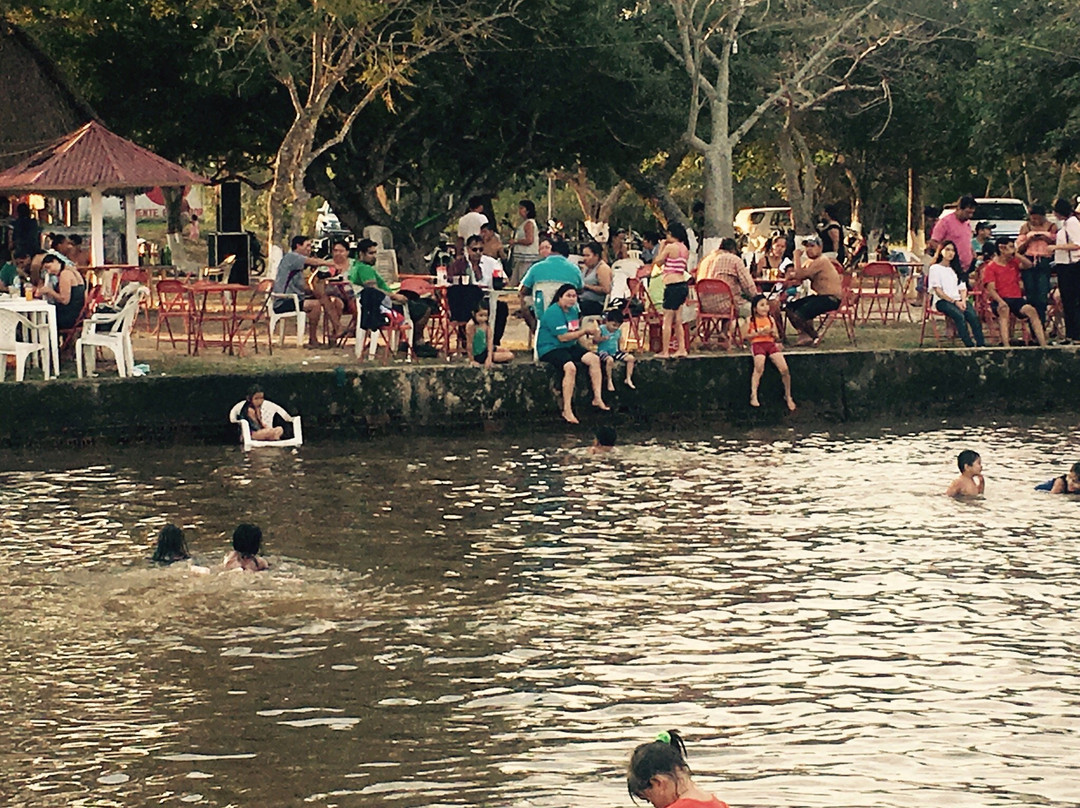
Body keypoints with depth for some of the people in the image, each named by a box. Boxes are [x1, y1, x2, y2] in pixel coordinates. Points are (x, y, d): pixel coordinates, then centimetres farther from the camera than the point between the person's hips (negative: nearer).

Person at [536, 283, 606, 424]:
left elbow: (575, 334, 15)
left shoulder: (573, 311, 13)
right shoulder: (553, 312, -16)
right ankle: (567, 410, -32)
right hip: (550, 348, -9)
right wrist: (585, 330, -15)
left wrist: (589, 330, -5)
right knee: (570, 367, -33)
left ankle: (598, 399, -5)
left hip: (569, 347, 9)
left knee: (594, 359, -9)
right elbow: (563, 337, -20)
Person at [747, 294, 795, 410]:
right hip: (757, 344, -3)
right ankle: (753, 395, -27)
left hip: (770, 343, 3)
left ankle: (788, 396, 1)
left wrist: (773, 333, -5)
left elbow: (777, 336, 18)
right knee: (759, 368, -31)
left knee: (784, 369, -16)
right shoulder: (751, 320, 7)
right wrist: (758, 333, -10)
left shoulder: (771, 319, 17)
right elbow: (745, 336, 2)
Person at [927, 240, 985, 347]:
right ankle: (969, 345, -41)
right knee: (959, 316, -35)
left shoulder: (956, 269, 26)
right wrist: (955, 302, -11)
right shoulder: (935, 268, 7)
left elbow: (962, 289, 18)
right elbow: (938, 291, -3)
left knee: (973, 316, -27)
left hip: (958, 300, 5)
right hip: (942, 301, -5)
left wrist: (963, 301, -5)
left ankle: (981, 345, -38)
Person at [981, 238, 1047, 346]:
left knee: (1031, 311, -25)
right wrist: (1000, 301, -27)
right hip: (999, 299, -4)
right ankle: (1005, 345, -45)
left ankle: (1043, 344, -29)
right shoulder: (990, 267, 1)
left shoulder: (1014, 262, 17)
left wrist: (1016, 254, -2)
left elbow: (1028, 265, 1)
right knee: (1004, 310, -38)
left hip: (1016, 298, 4)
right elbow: (991, 289, -10)